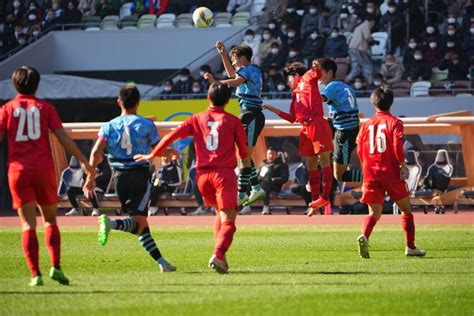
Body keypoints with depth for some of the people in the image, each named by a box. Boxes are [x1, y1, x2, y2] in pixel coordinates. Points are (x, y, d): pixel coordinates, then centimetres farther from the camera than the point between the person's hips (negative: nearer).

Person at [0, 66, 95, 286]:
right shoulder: (45, 108, 5)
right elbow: (63, 138, -1)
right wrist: (84, 162, 2)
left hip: (18, 171, 0)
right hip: (44, 169, 0)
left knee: (28, 224, 1)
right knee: (50, 220, 14)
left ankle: (35, 274, -9)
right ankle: (55, 267, -2)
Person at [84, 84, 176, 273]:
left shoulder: (109, 126, 5)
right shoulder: (146, 125, 0)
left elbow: (96, 152, -7)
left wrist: (91, 177, -6)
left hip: (120, 177, 4)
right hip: (140, 174, -4)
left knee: (140, 225, 13)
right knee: (138, 220, -12)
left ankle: (160, 260, 10)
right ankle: (112, 223, -43)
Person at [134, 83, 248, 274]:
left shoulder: (196, 120, 9)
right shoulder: (232, 121, 2)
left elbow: (171, 136, 4)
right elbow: (244, 151, 4)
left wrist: (152, 155, 14)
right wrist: (244, 159, 28)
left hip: (203, 174, 4)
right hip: (225, 172, -4)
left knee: (221, 213, 25)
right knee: (228, 220, -7)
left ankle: (220, 253, 14)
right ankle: (218, 255, -31)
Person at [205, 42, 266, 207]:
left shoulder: (247, 70, -10)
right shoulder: (254, 71, 19)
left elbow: (235, 82, -31)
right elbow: (231, 73, 37)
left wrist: (215, 82, -41)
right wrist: (223, 53, 34)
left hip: (250, 115, -10)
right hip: (253, 115, 10)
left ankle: (241, 194, -10)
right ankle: (256, 188, 19)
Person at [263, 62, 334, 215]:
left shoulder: (308, 79, 6)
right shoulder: (295, 94, 25)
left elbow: (317, 73, -14)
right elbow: (292, 118, 26)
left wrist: (317, 67, -35)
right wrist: (274, 110, 27)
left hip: (317, 125, -9)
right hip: (306, 130, 9)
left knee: (324, 160, -8)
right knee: (311, 165, 8)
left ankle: (325, 196, -14)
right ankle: (315, 199, 11)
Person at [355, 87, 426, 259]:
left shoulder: (366, 124, 8)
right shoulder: (394, 122, -2)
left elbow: (360, 149, 8)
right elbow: (397, 146, -15)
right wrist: (403, 165, -6)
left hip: (371, 174, 3)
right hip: (391, 173, -3)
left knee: (374, 213, 4)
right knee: (406, 209, 14)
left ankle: (364, 236, -26)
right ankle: (410, 246, 12)